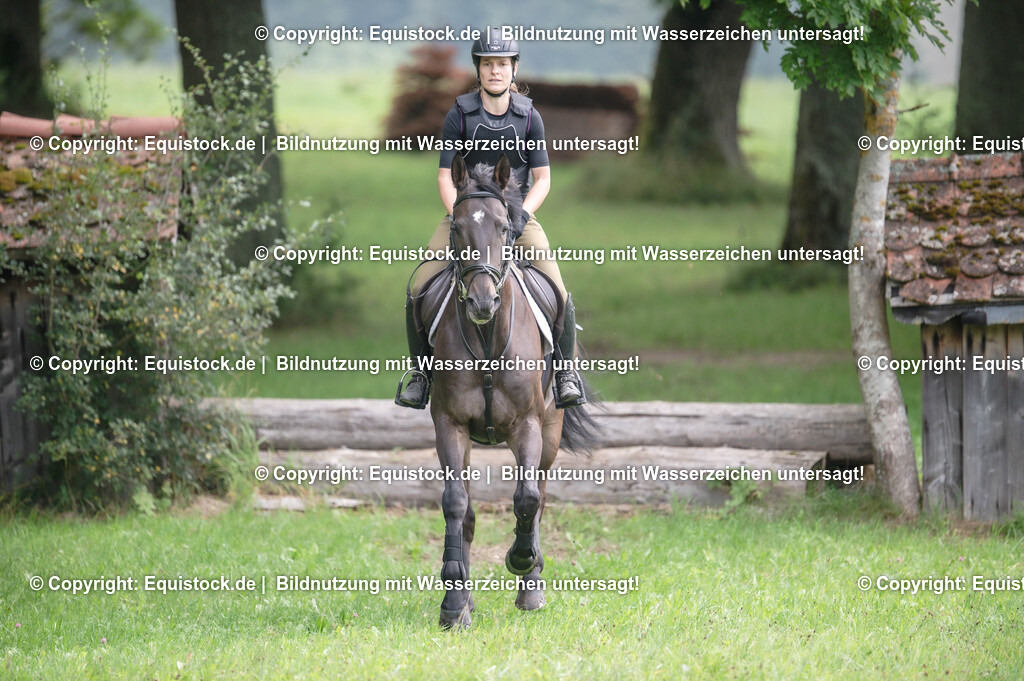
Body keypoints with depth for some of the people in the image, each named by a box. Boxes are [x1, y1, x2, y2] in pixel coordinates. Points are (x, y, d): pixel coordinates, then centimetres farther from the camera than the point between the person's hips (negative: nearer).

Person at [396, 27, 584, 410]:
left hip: (517, 217, 0)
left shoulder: (529, 117, 0)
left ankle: (566, 369, 1)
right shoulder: (460, 115, -3)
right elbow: (445, 176, -2)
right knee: (420, 290, -17)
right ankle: (419, 368, 3)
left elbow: (542, 178, 2)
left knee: (557, 292, -19)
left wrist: (523, 214, -15)